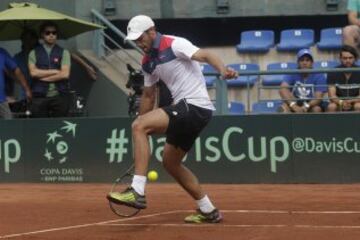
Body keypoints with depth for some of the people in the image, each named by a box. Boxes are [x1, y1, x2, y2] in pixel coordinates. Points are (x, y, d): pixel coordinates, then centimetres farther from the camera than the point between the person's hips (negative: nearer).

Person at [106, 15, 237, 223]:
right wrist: (141, 139, 24)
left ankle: (138, 192, -25)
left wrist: (223, 69, -45)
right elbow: (148, 95, 24)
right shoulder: (148, 61, 15)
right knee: (170, 162, 18)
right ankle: (208, 211, 25)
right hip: (186, 111, 10)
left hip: (196, 106, -10)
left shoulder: (174, 45, -11)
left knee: (139, 126, -20)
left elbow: (206, 55, -24)